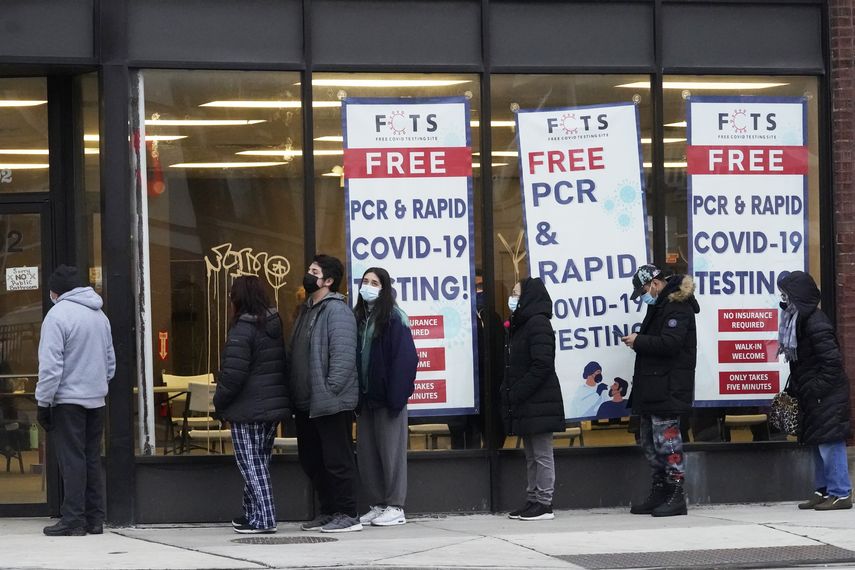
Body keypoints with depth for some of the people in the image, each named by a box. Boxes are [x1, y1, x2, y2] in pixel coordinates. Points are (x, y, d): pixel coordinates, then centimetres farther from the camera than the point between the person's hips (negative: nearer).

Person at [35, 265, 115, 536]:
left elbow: (51, 365, -16)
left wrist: (43, 402, -11)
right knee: (92, 459, 11)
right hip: (96, 400, 7)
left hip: (67, 401, -7)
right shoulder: (100, 315, 12)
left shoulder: (57, 315, -12)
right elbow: (110, 362, 18)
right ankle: (95, 519, 13)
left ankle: (73, 519, -5)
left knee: (72, 460, -4)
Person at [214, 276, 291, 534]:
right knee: (259, 462, 16)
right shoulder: (274, 326, 10)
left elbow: (233, 374, -20)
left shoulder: (242, 330, -16)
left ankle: (263, 519, -6)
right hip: (273, 406, 8)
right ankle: (252, 514, 25)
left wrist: (219, 401, -6)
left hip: (247, 409, -8)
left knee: (251, 464, -3)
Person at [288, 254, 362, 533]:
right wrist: (294, 393, 17)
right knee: (311, 459, 15)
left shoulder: (336, 309, -12)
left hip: (331, 403, -10)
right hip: (306, 403, 10)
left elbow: (343, 354, -21)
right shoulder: (307, 309, 17)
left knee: (337, 460, -4)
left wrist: (329, 390, -23)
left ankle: (347, 515, 2)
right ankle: (329, 511, 25)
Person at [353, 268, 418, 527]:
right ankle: (377, 504, 15)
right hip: (366, 397, 7)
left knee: (391, 450, -2)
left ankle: (395, 507, 3)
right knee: (366, 453, 8)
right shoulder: (359, 318, 12)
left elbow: (405, 359, -13)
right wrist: (356, 395, 5)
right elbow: (353, 357, 12)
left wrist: (396, 396, -19)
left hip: (386, 397, -7)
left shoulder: (394, 318, -8)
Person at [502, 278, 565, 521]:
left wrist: (517, 393, -20)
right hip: (525, 403, 10)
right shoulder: (520, 325, 17)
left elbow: (542, 365, -21)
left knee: (542, 454, -5)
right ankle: (533, 500, 17)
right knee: (531, 455, 12)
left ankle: (544, 503, -3)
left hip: (539, 403, -10)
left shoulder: (538, 324, -13)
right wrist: (508, 391, 9)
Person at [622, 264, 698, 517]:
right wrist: (637, 341, 7)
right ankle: (659, 494, 21)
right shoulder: (660, 305, 19)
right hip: (652, 387, 11)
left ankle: (676, 496, -6)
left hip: (668, 388, -11)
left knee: (666, 439, -9)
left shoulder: (677, 306, -13)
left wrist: (639, 341, -14)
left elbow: (670, 343, -23)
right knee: (650, 441, 14)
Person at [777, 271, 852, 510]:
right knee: (818, 444, 13)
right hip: (813, 398, 10)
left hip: (827, 397, -10)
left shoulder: (816, 323, -18)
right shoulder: (798, 319, 11)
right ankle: (823, 491, 20)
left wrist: (815, 389, -19)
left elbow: (832, 361, -21)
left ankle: (841, 493, -6)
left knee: (829, 443, -9)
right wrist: (795, 388, 12)